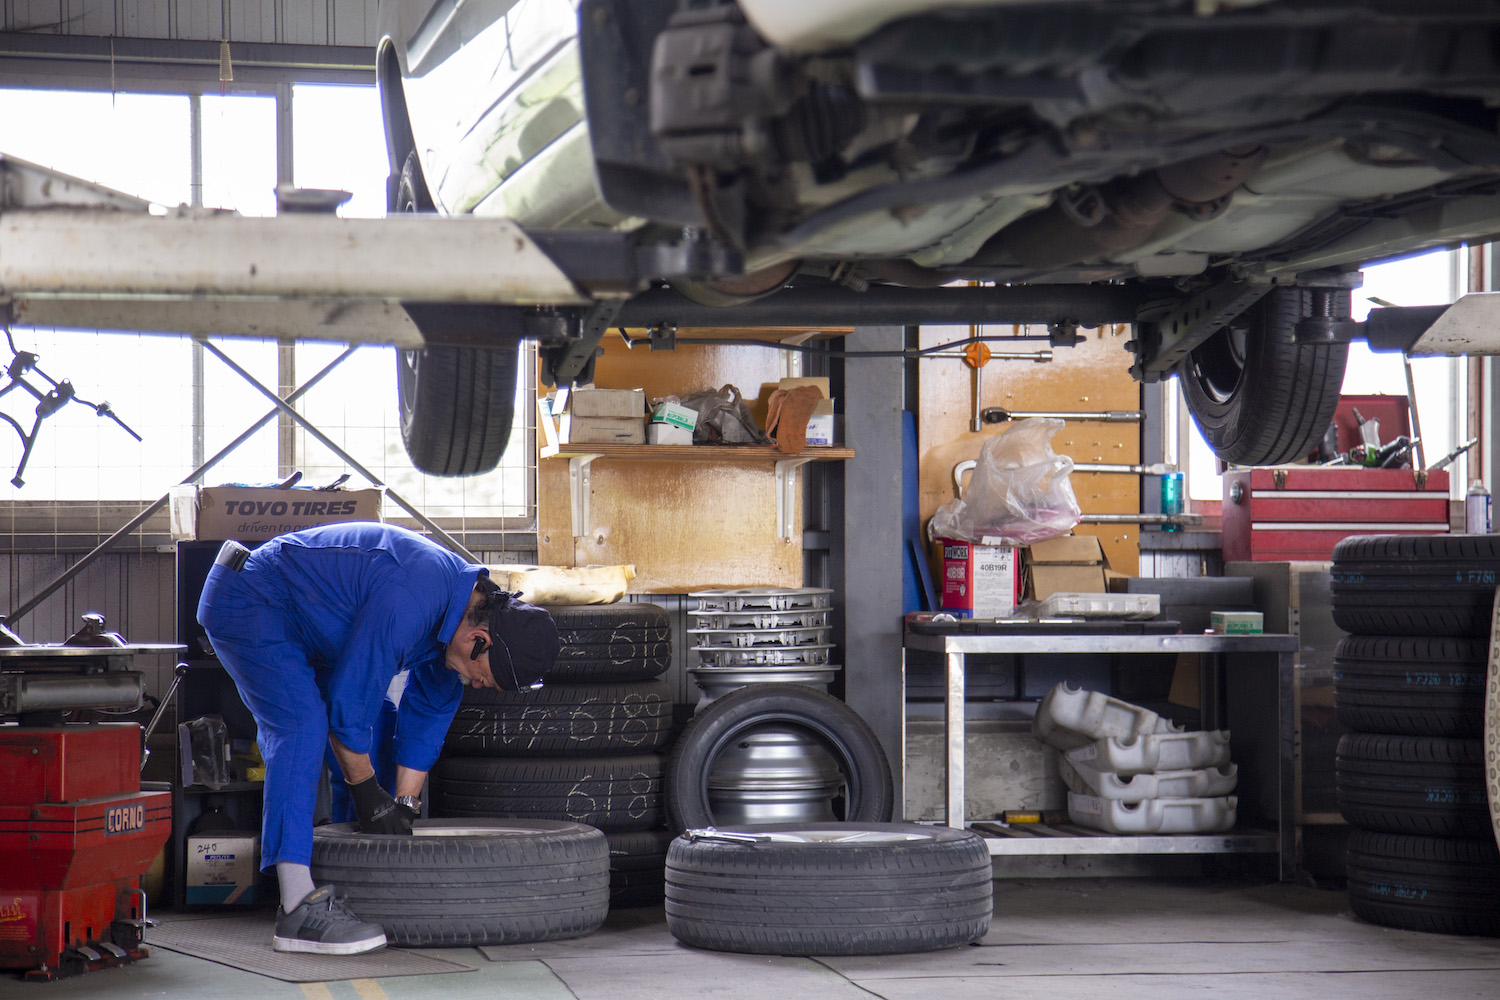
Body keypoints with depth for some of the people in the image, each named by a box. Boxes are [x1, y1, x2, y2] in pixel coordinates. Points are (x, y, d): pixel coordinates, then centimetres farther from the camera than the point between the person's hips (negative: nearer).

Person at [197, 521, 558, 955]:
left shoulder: (467, 603, -4)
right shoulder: (407, 603, -34)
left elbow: (428, 715, 6)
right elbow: (348, 700, -27)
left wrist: (404, 806, 5)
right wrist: (367, 793, -15)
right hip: (246, 605, -10)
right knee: (302, 726, -25)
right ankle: (299, 908, -31)